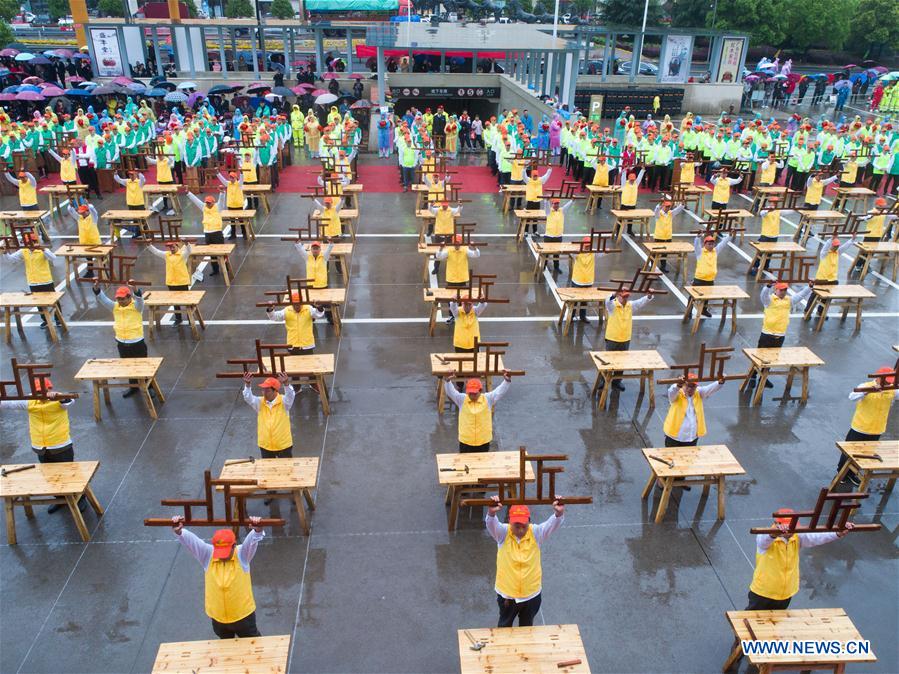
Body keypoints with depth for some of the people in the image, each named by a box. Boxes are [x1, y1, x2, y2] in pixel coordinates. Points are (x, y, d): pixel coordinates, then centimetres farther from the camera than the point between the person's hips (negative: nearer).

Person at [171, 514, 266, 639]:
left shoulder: (242, 554, -16)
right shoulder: (207, 555, -12)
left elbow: (252, 540, -34)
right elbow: (191, 540, -24)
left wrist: (257, 530, -56)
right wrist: (178, 531, -43)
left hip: (243, 615, -2)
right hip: (218, 617, 3)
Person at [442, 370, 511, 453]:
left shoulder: (488, 399, -5)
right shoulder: (462, 399, -6)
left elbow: (500, 391, -15)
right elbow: (450, 392, -18)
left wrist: (507, 380, -34)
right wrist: (447, 381, -38)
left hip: (484, 441, 1)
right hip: (465, 441, 0)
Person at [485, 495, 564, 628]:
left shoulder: (536, 533, -16)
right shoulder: (503, 533, -18)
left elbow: (553, 524, -31)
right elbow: (491, 524, -38)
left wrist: (559, 513, -53)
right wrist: (491, 513, -60)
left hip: (532, 594, 1)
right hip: (507, 593, -1)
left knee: (527, 627, 26)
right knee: (504, 626, 25)